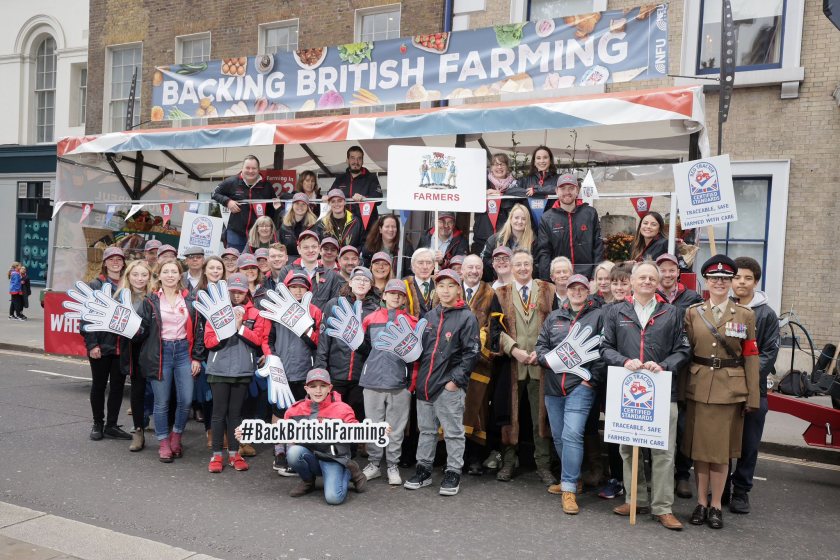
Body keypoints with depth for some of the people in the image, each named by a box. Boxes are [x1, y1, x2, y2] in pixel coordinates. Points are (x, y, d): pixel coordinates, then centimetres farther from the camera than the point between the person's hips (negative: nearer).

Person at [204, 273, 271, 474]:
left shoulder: (254, 314, 6)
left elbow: (258, 339, -5)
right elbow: (208, 341, -4)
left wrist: (240, 327, -13)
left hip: (243, 370, 1)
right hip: (219, 369, -1)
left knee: (236, 412, 8)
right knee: (219, 412, 1)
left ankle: (234, 453, 17)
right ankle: (216, 455, 9)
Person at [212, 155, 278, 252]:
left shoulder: (266, 186, 3)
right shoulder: (232, 182, 0)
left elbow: (273, 208, 13)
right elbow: (215, 194, 12)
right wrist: (227, 201, -7)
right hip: (236, 233, 0)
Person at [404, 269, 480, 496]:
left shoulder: (466, 317, -5)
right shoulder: (429, 316, 12)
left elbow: (471, 352, -8)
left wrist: (455, 379, -12)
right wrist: (417, 377, 12)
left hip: (449, 386, -5)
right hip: (425, 383, 6)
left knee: (453, 431, 3)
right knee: (426, 429, 14)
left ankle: (453, 473, 14)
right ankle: (423, 469, 25)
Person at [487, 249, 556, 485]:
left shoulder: (549, 291, 7)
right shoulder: (501, 295, 8)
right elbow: (497, 329, 2)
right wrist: (514, 350, -12)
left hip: (541, 364, 0)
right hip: (511, 364, 1)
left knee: (541, 415, 3)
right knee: (510, 414, 6)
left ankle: (543, 465, 12)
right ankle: (508, 462, 17)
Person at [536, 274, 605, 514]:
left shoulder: (598, 316, 3)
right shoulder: (554, 317, 16)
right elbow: (540, 345, 15)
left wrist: (592, 378, -11)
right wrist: (547, 358, -6)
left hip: (581, 386, -5)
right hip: (553, 386, 5)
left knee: (572, 435, -15)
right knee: (558, 437, 12)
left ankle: (569, 489, -8)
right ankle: (569, 479, 29)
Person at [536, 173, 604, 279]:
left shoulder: (590, 214, 8)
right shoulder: (546, 218, 6)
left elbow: (598, 247, 6)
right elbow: (543, 252, 2)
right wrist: (547, 279, -9)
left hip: (587, 276, 0)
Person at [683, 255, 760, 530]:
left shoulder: (745, 315, 4)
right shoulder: (692, 313, 5)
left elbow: (750, 357, 2)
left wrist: (752, 397, -2)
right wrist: (680, 390, -2)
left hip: (731, 390, -1)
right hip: (698, 388, 1)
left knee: (722, 449, 5)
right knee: (699, 447, 6)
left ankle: (716, 505, 17)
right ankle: (701, 503, 18)